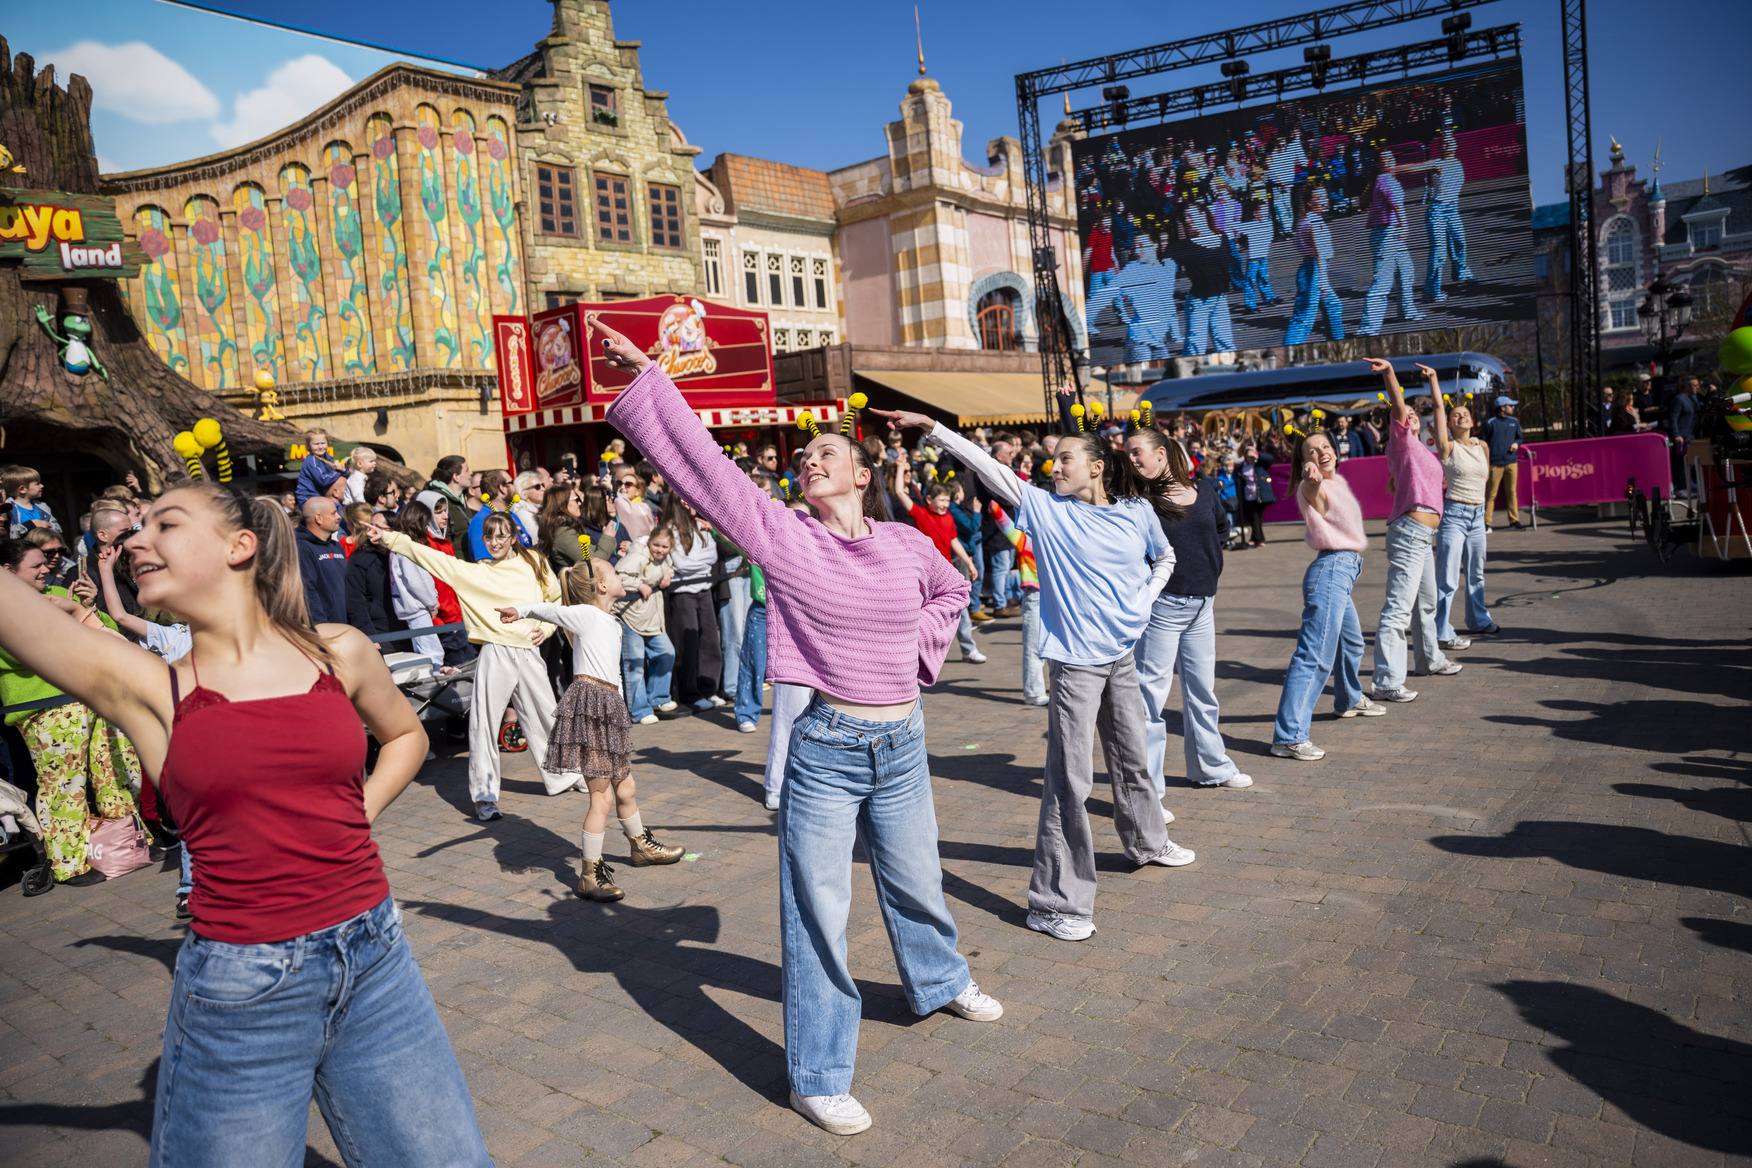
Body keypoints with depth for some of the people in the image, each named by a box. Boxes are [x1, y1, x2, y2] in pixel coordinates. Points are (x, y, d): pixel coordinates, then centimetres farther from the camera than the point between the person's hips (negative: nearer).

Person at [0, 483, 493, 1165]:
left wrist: (361, 812, 5)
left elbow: (405, 735, 19)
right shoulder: (144, 690, -2)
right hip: (237, 993, -1)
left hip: (374, 962, 2)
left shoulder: (340, 653, 2)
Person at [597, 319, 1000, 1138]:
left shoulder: (905, 543, 2)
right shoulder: (782, 537, -8)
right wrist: (644, 377, -20)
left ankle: (940, 982, 54)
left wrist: (922, 647, 8)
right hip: (826, 744, -3)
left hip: (903, 741, 4)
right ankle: (818, 1077, 20)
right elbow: (697, 458, -15)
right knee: (817, 910, 4)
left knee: (915, 881, 23)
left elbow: (950, 591, 23)